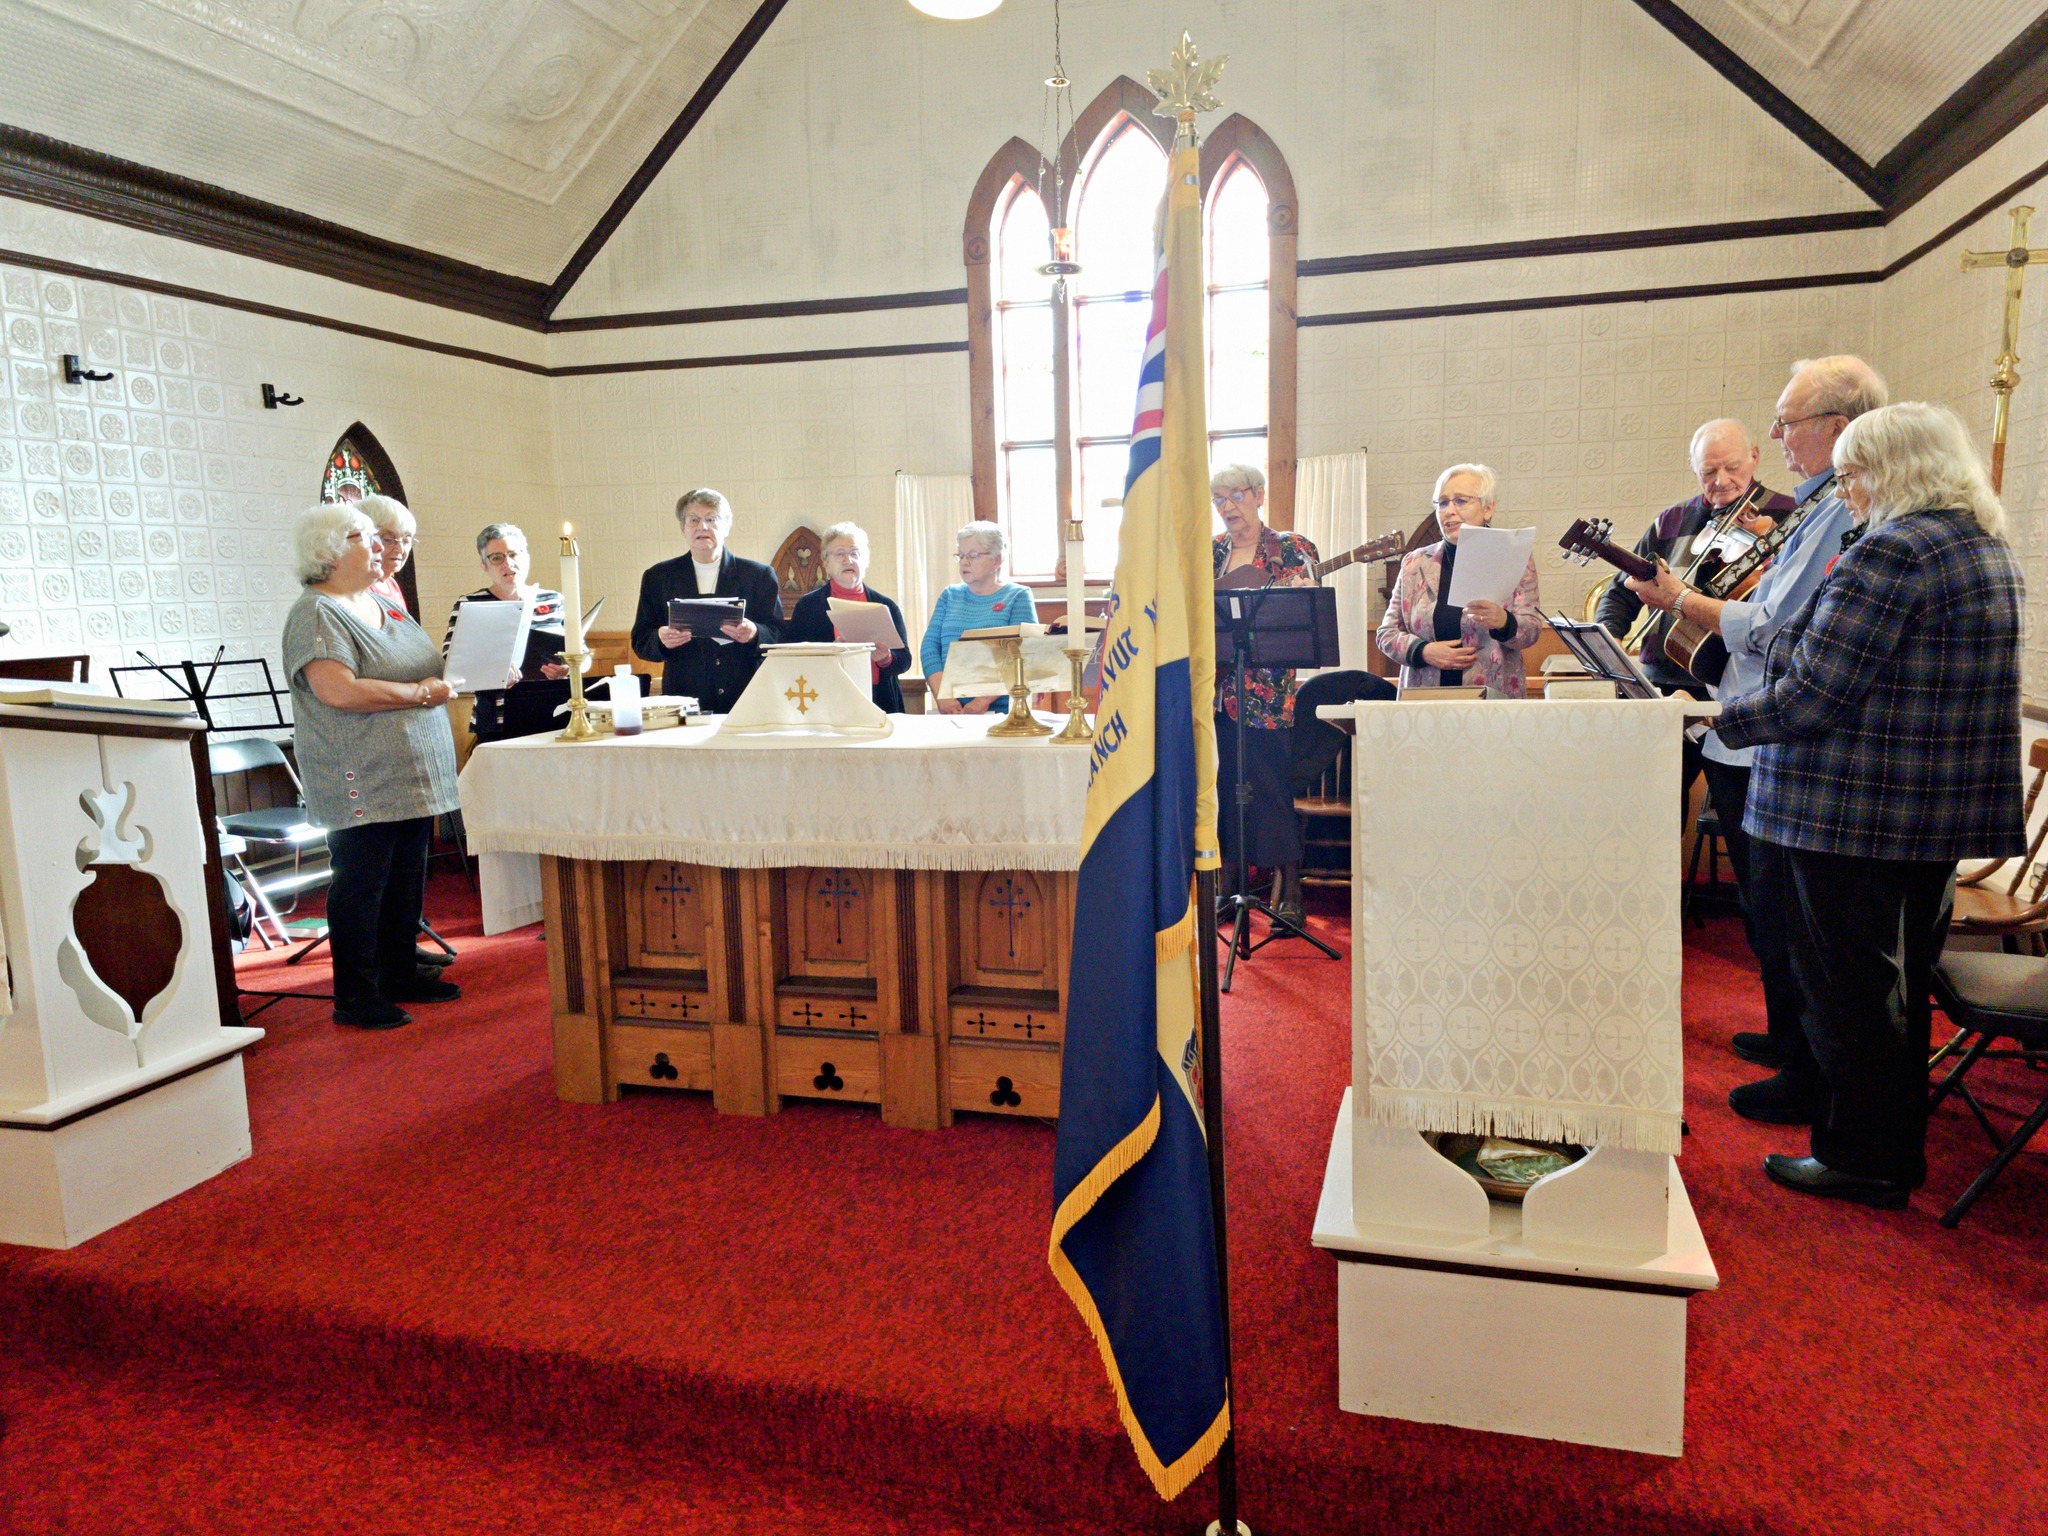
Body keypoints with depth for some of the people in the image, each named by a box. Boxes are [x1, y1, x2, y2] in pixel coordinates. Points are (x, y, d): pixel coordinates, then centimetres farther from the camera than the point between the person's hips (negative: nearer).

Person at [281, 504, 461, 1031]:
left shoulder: (383, 606, 17)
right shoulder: (317, 614, -11)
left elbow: (417, 670, 24)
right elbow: (340, 691, -23)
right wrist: (422, 692, -16)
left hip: (411, 778, 9)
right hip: (363, 785, -9)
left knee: (406, 880, 14)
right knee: (361, 884, -1)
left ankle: (400, 973, 27)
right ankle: (355, 997, 8)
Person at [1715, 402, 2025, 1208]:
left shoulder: (1891, 552, -19)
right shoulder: (1989, 547, 13)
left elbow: (1811, 695, -23)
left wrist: (1715, 718, -12)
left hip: (1856, 809, -10)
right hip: (1946, 810, 10)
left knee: (1848, 983, 3)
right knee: (1902, 980, 19)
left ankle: (1861, 1159, 15)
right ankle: (1902, 1146, 32)